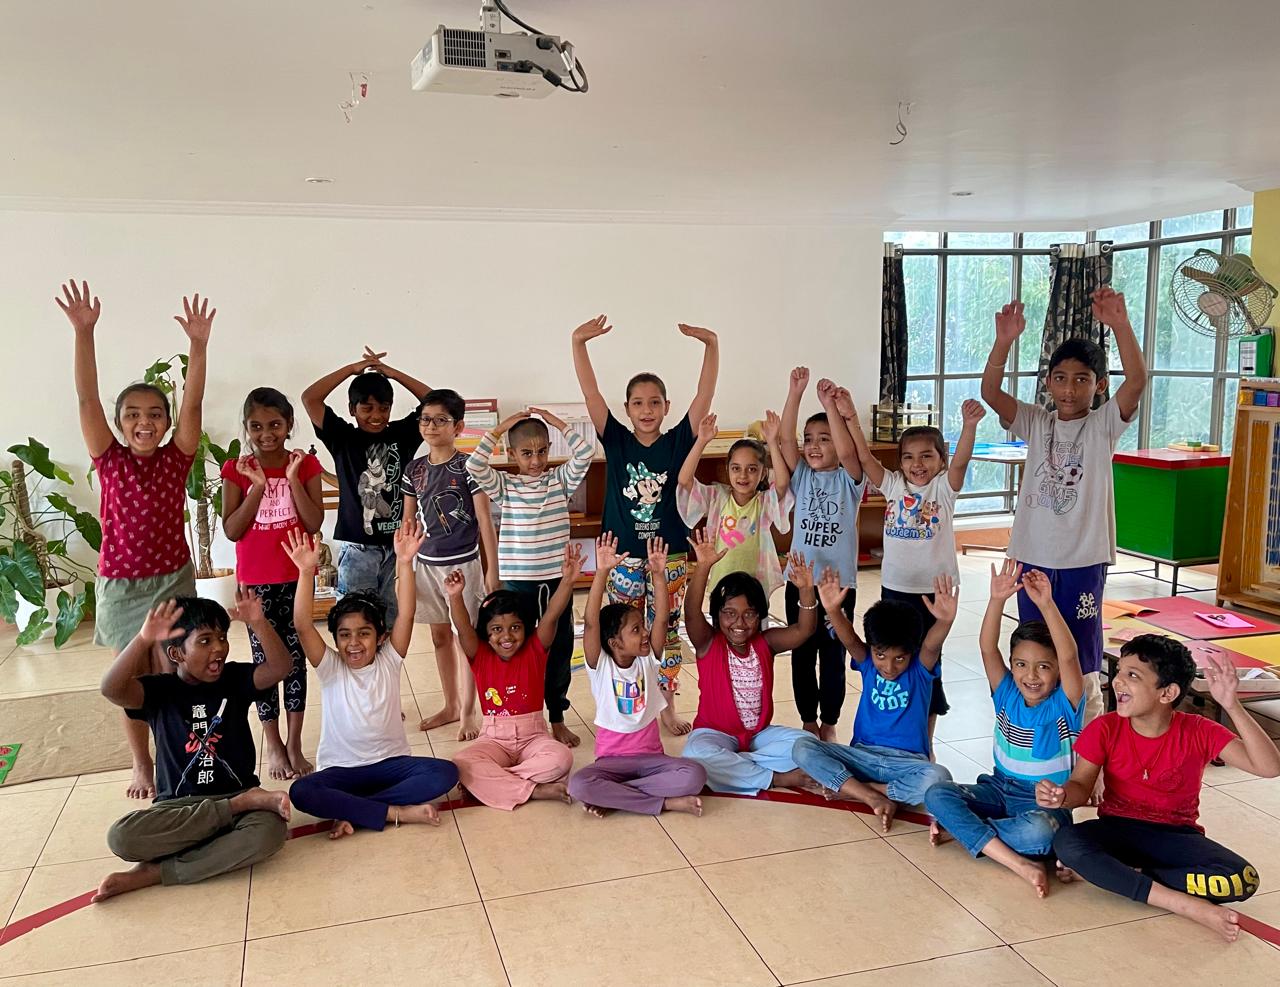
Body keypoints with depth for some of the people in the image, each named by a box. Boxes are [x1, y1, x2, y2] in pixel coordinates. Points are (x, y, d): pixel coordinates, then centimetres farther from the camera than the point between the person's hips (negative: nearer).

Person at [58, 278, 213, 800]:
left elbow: (193, 403, -16)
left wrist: (197, 345, -27)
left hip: (173, 580, 0)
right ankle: (141, 763, 29)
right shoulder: (109, 460, -6)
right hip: (119, 585, 0)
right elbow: (87, 398, -15)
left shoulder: (176, 459, -5)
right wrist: (84, 332, -25)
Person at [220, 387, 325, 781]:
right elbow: (232, 531, -10)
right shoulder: (237, 469, -4)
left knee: (296, 656, 7)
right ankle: (273, 745, 18)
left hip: (297, 575, 1)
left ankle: (294, 743, 17)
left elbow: (314, 523, -11)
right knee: (265, 659, 7)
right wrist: (257, 486, -18)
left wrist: (293, 479, -18)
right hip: (256, 579, 0)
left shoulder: (305, 464, -3)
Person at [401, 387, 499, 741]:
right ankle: (451, 706, 30)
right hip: (427, 564, 5)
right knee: (440, 637, 15)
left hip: (463, 564, -5)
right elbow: (408, 523, 10)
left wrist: (492, 570, -10)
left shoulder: (468, 467, -10)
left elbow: (485, 522, -8)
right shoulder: (414, 470, 4)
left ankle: (468, 712, 16)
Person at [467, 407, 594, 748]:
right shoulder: (503, 485, -1)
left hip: (557, 579, 2)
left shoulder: (561, 479, 3)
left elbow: (584, 454, -11)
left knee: (559, 649, 11)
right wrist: (499, 429, -12)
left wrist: (556, 422, -9)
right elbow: (474, 466, -17)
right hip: (517, 581, -2)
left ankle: (557, 719, 25)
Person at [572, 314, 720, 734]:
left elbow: (705, 393, -13)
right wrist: (578, 343, -24)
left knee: (666, 632, 11)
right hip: (623, 556, 0)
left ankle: (667, 705, 25)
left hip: (669, 556, 0)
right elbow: (590, 392, -12)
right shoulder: (616, 441, -3)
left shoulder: (678, 442, -4)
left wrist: (711, 345, -23)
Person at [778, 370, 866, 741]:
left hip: (839, 582, -3)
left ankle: (829, 724, 23)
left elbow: (848, 452, -24)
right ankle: (808, 721, 26)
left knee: (833, 656, 8)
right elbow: (785, 439, -10)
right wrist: (795, 392, -19)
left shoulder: (849, 480, -3)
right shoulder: (802, 476, 4)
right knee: (802, 655, 11)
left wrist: (830, 404, -27)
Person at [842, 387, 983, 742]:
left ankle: (926, 738, 21)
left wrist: (969, 426, -39)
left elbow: (960, 462, -22)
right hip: (895, 586, 3)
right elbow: (864, 457, -6)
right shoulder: (893, 485, 3)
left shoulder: (943, 488, -4)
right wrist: (850, 418, -18)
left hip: (934, 589, -2)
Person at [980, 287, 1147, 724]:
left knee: (1080, 662, 5)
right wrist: (1004, 341, -25)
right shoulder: (1036, 423, 4)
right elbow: (991, 392, -10)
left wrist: (1119, 325, -34)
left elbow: (1137, 380, -20)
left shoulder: (1103, 425, -3)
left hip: (1083, 559, -3)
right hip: (1034, 556, 3)